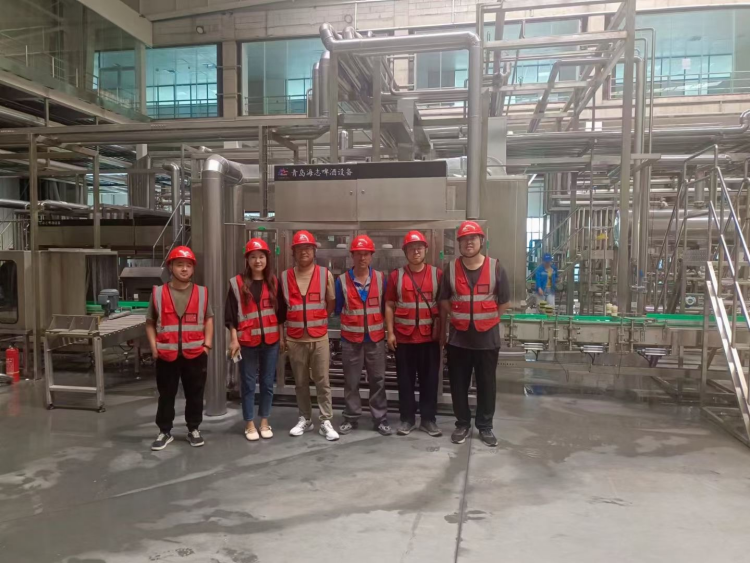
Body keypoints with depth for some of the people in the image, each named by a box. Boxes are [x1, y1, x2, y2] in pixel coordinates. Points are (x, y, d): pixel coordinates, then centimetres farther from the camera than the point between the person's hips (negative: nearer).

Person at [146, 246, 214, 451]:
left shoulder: (202, 293, 2)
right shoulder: (158, 293, 0)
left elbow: (208, 319, 11)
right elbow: (150, 323, 8)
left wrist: (207, 344, 2)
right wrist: (154, 347, -1)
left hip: (195, 354, 1)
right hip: (166, 355, 0)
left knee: (195, 394, 10)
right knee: (166, 395, 10)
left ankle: (193, 429, 26)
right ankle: (165, 432, 24)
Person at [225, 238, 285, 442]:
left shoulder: (274, 282, 6)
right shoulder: (237, 283, -2)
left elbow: (280, 312, 11)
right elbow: (231, 315, -3)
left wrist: (281, 337, 9)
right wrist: (234, 339, -7)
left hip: (270, 340, 3)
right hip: (247, 341, -2)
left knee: (268, 383, 10)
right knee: (248, 384, 5)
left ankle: (264, 422, 23)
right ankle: (249, 424, 16)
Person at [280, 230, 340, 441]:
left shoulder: (325, 274, -1)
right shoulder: (285, 276, 3)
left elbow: (331, 304, 8)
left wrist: (318, 320, 5)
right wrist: (282, 333, 9)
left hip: (319, 337, -1)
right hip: (294, 339, 2)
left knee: (322, 381, 2)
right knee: (300, 382, 11)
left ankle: (326, 421, 10)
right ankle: (305, 419, 24)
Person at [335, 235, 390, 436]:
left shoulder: (380, 278, 1)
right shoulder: (342, 280, -4)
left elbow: (386, 306, 7)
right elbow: (337, 309, 4)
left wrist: (387, 329, 4)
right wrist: (350, 322, 5)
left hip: (376, 338, 1)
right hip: (351, 338, -1)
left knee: (378, 380, 7)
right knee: (351, 381, 8)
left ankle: (380, 419, 17)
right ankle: (351, 418, 21)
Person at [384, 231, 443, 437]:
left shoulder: (437, 274, 3)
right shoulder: (396, 275, 3)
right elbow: (389, 306, 4)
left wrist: (442, 331, 1)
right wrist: (390, 332, -2)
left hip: (429, 337, 0)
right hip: (404, 337, 0)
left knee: (430, 379, 6)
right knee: (405, 380, 7)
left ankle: (428, 419, 18)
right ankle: (407, 419, 18)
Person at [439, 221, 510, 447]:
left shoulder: (495, 268, -3)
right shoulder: (451, 269, -1)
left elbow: (504, 302, 4)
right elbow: (444, 302, 7)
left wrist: (486, 319, 5)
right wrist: (443, 329, 7)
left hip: (487, 338, 0)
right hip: (459, 338, 1)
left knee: (486, 384, 9)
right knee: (459, 384, 8)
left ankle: (485, 426, 24)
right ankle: (462, 424, 24)